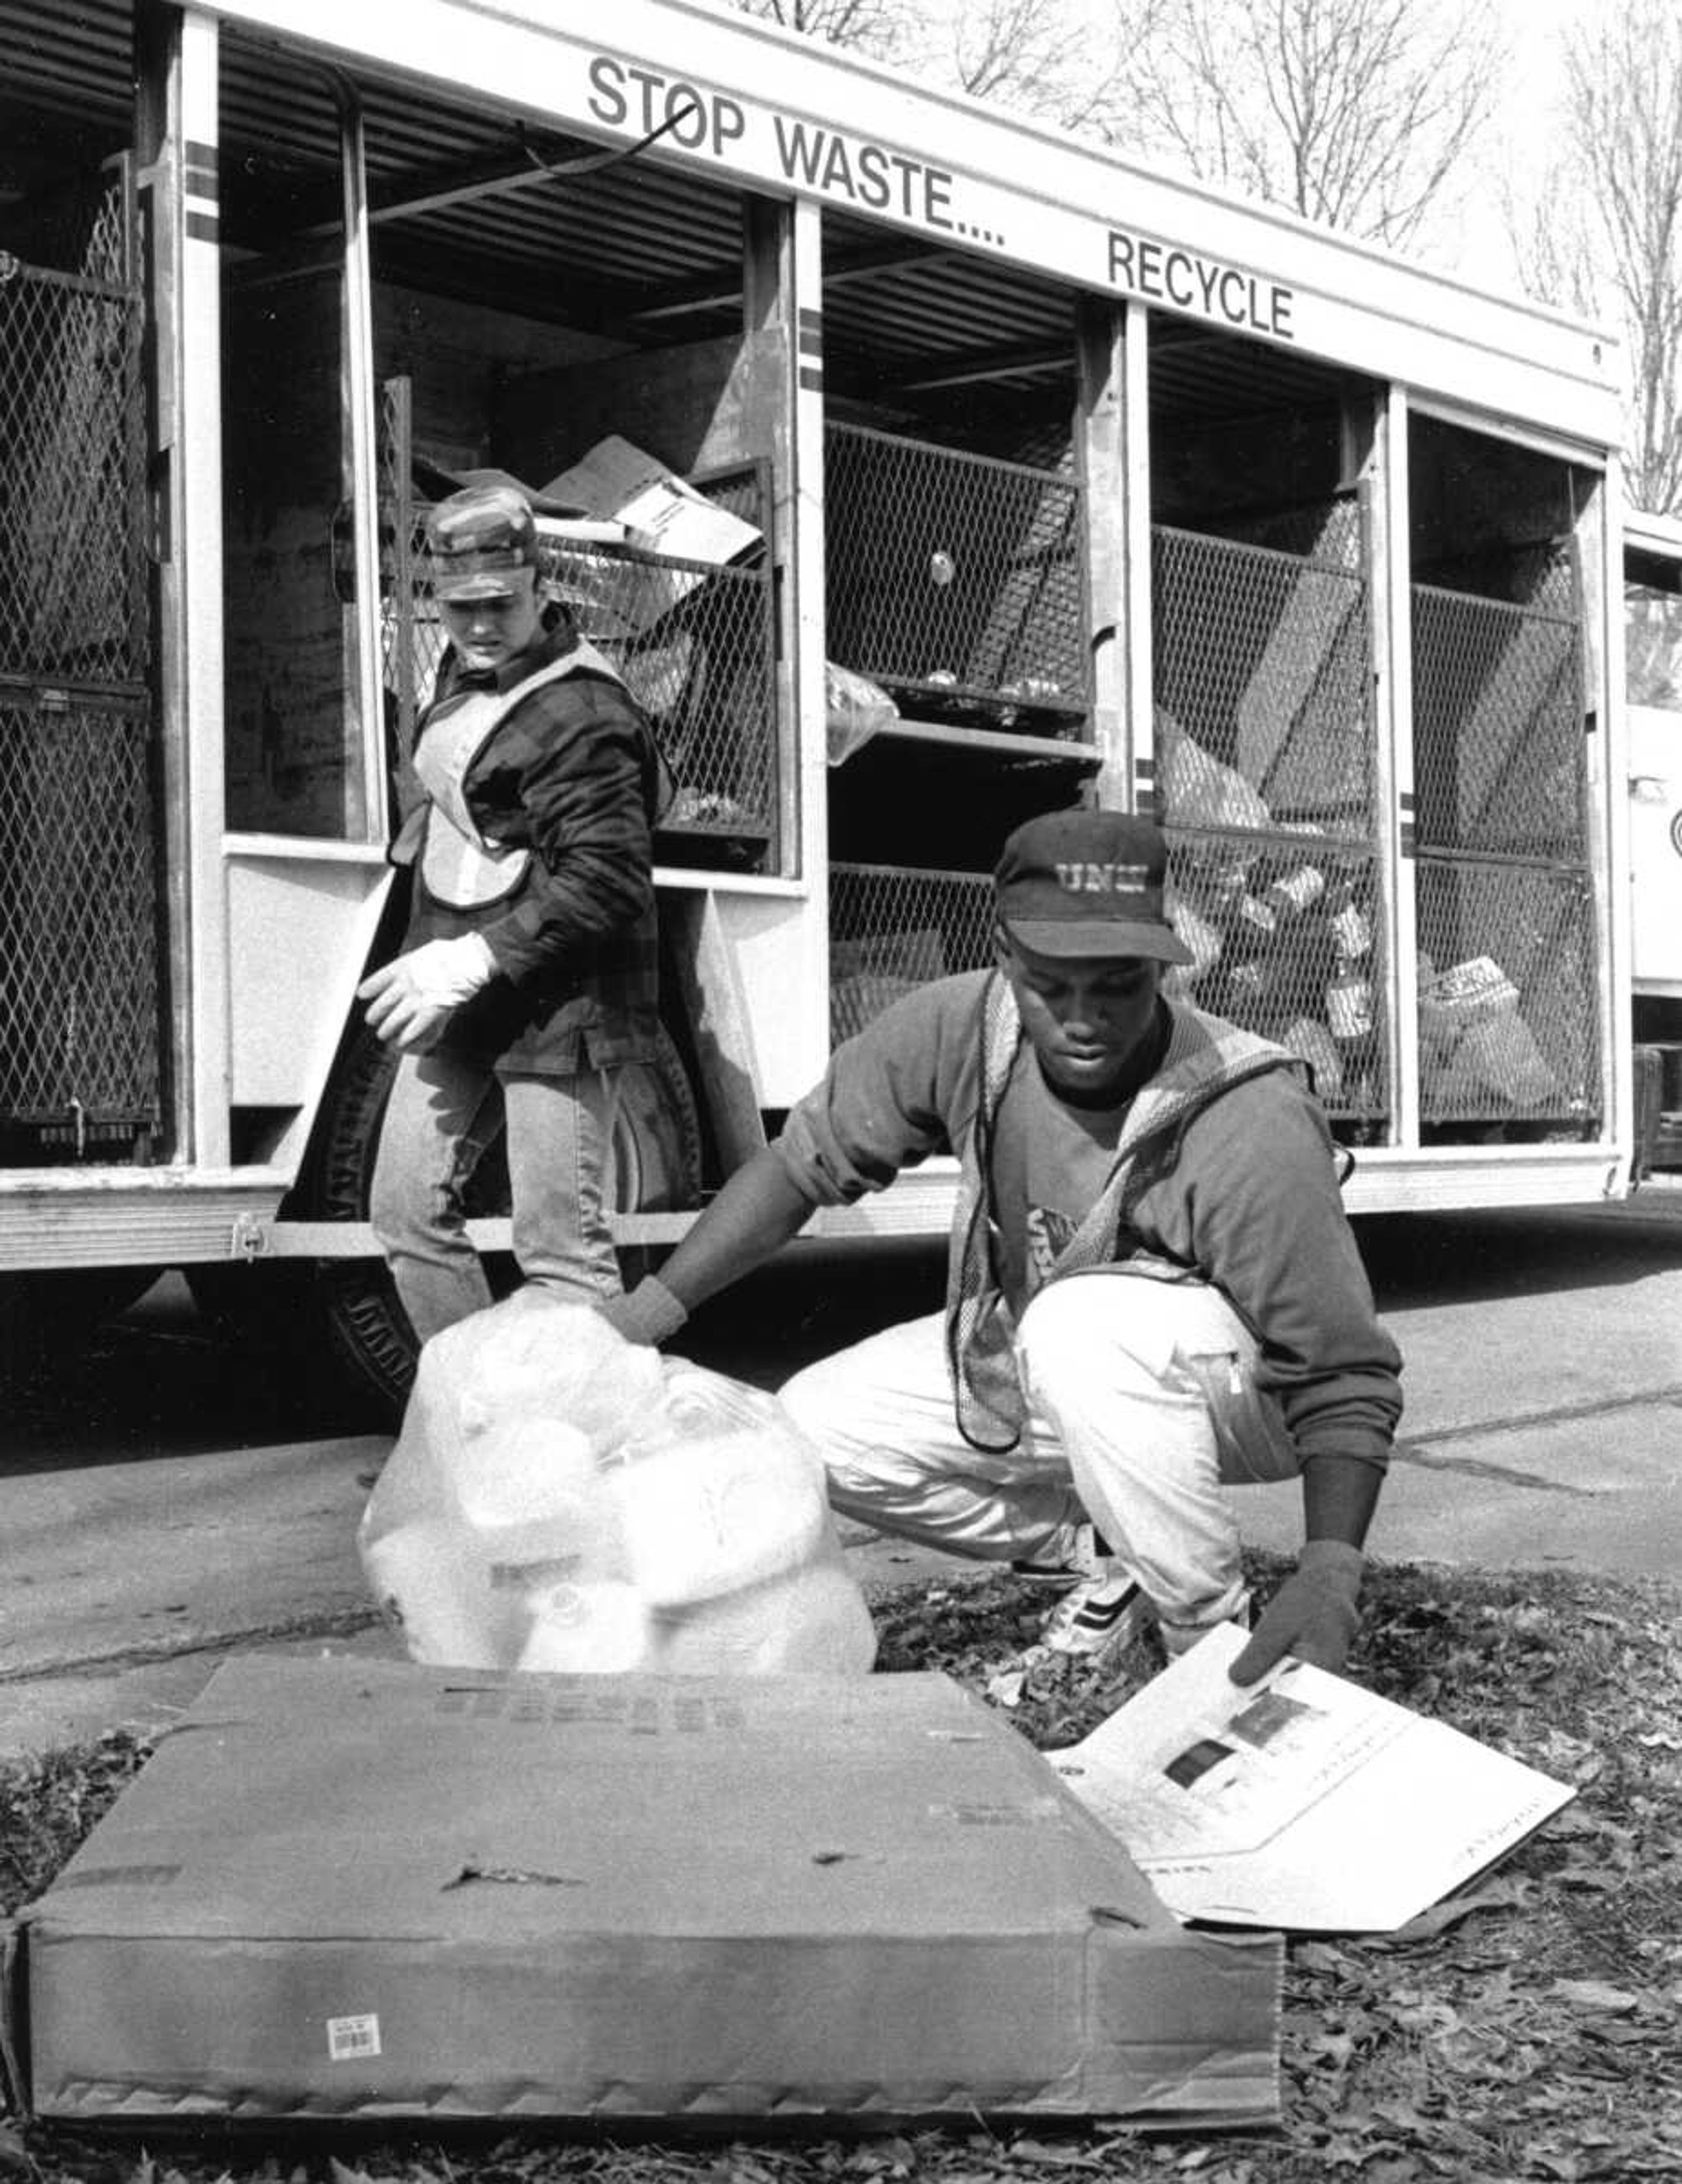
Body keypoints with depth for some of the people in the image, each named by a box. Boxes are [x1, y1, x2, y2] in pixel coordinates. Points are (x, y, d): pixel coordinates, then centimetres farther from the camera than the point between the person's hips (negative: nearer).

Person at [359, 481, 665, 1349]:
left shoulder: (580, 714, -18)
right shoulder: (466, 670, 11)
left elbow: (605, 881, -24)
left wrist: (473, 962, -26)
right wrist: (433, 965, 15)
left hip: (552, 1007, -9)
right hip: (456, 997, 10)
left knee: (559, 1244, -8)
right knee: (408, 1211, 11)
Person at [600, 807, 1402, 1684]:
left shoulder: (1253, 1125, -33)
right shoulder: (961, 1028, -19)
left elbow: (1346, 1382, -29)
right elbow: (809, 1156, -5)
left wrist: (1329, 1573, -44)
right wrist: (649, 1309, -12)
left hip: (1245, 1397, -6)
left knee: (1081, 1326, -37)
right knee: (814, 1426, -6)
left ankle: (1215, 1638, -17)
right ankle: (1104, 1558, 10)